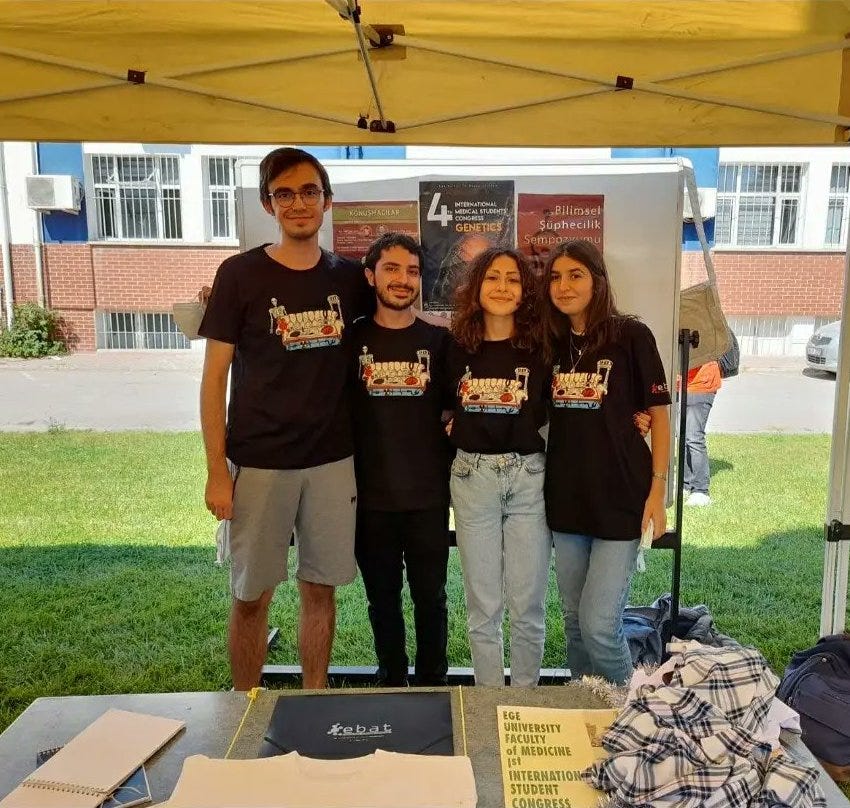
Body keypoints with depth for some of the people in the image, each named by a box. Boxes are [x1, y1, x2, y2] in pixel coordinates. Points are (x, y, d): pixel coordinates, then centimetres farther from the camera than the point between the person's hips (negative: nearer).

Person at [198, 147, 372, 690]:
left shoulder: (349, 278, 4)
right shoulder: (240, 274, -4)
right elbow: (215, 376, -4)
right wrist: (217, 471, -9)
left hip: (333, 460, 3)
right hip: (259, 461, -2)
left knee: (321, 588, 12)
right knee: (252, 595, 7)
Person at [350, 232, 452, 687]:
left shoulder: (439, 341, 1)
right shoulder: (352, 339, 0)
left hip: (428, 496, 0)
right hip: (371, 496, 0)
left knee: (430, 597, 12)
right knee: (382, 598, 15)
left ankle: (432, 681, 31)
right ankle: (391, 677, 34)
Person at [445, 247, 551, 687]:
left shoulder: (541, 348, -2)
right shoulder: (457, 348, 3)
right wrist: (452, 426, 1)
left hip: (529, 476, -1)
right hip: (472, 476, 1)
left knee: (527, 606, 7)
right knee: (482, 606, 10)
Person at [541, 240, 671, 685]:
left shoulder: (631, 336, -6)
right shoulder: (552, 342, 7)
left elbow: (659, 415, -4)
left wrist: (657, 491, -8)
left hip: (621, 499, -5)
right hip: (566, 499, 5)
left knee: (599, 626, -5)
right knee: (574, 621, 15)